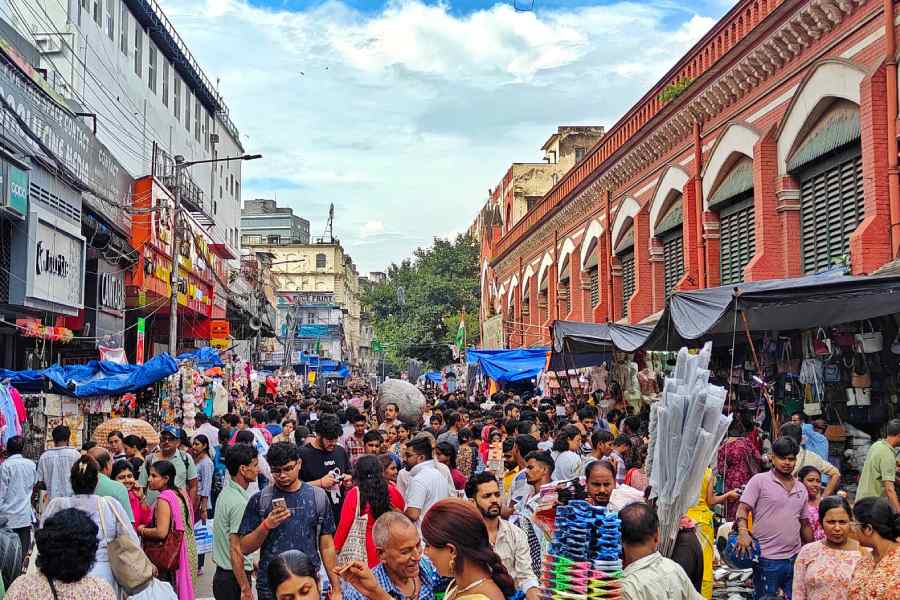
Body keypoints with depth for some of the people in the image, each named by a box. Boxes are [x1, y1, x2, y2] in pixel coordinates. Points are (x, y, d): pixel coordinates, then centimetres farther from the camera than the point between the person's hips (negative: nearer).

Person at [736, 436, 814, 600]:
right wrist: (743, 532, -25)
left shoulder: (801, 489, 15)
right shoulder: (759, 480, -2)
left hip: (795, 558, 5)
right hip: (767, 559, -5)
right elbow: (743, 509, -7)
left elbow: (805, 524, 22)